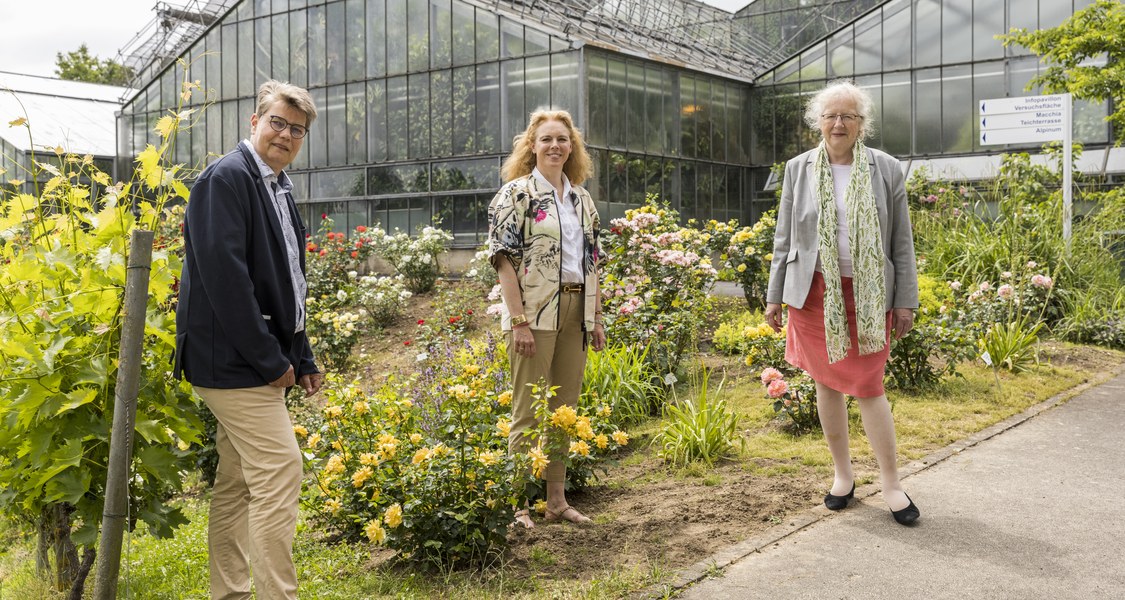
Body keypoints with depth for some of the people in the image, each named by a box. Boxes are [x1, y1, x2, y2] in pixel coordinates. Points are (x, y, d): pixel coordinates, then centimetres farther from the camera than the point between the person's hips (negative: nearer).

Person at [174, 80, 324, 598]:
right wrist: (270, 360, -19)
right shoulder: (226, 178, -12)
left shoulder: (279, 188, 16)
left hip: (259, 361, 9)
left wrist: (301, 359, 15)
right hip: (236, 360, -9)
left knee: (237, 484, 14)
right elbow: (224, 277, -21)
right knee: (279, 474, -10)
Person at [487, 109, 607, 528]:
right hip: (535, 315, -6)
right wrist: (519, 320, -17)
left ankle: (557, 499, 21)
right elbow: (504, 258, -11)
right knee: (529, 413, 0)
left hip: (575, 314, 6)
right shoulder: (516, 194, -5)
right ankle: (519, 504, 10)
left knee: (565, 409, 11)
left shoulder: (582, 199, 14)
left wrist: (596, 316, 13)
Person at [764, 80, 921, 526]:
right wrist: (775, 296, 7)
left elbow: (902, 242, 3)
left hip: (868, 295, -2)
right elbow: (784, 239, 9)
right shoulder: (798, 169, 5)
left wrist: (905, 301, -1)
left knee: (868, 387, -3)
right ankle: (843, 474, 23)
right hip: (815, 293, 2)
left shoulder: (886, 169, 2)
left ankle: (891, 484, 10)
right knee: (827, 384, 9)